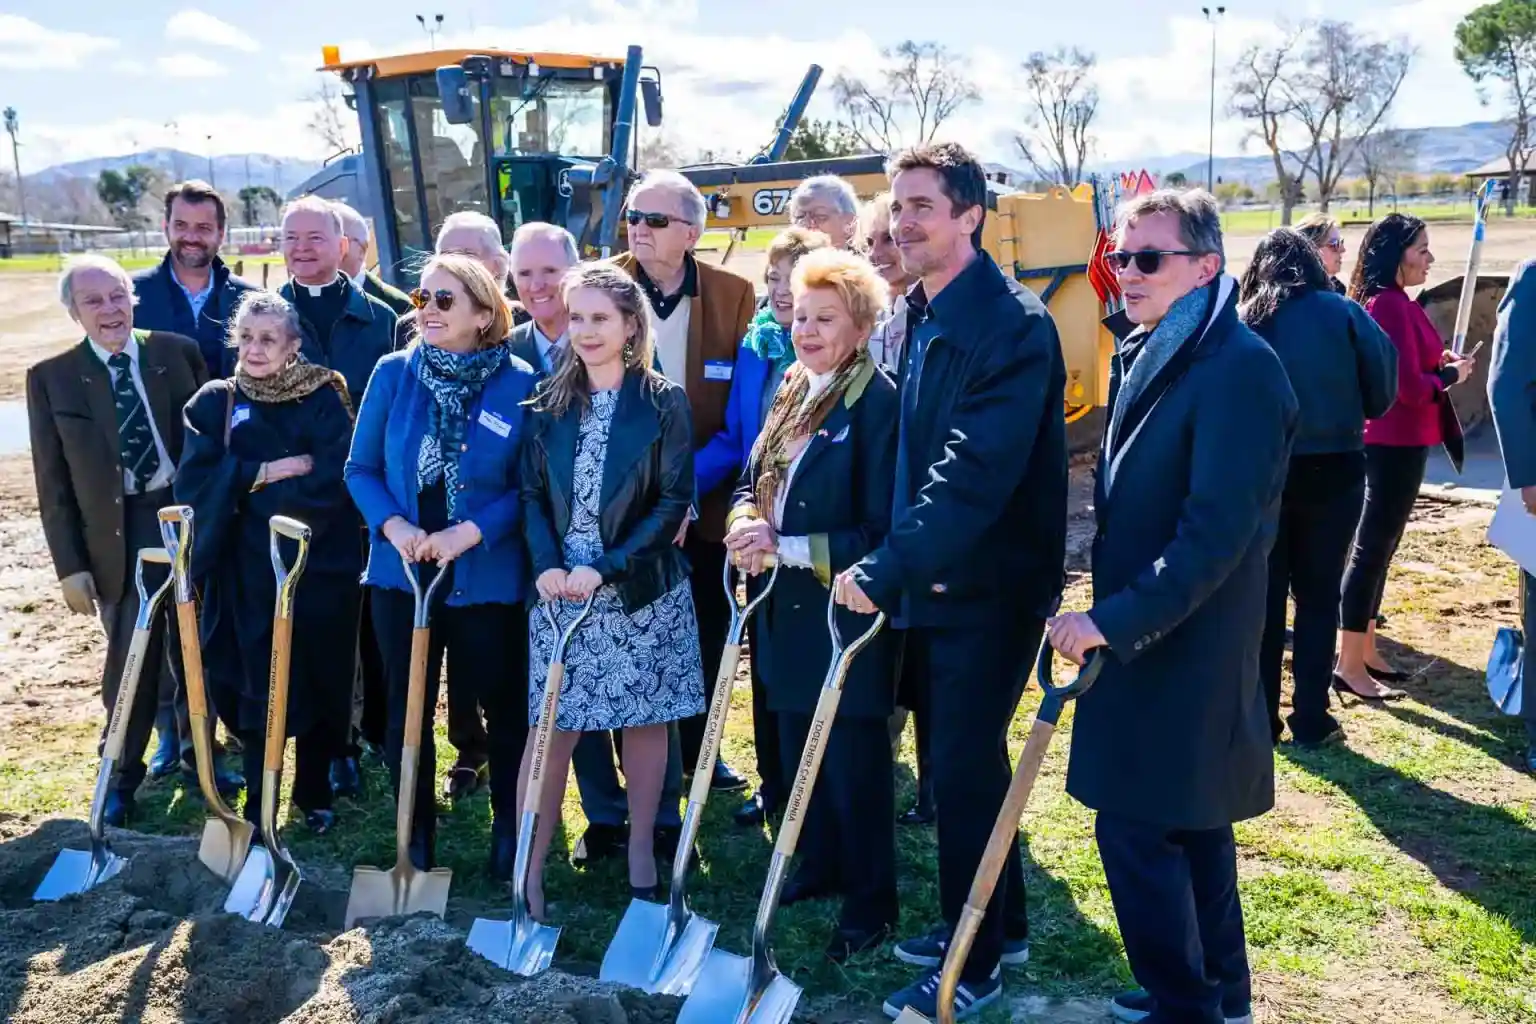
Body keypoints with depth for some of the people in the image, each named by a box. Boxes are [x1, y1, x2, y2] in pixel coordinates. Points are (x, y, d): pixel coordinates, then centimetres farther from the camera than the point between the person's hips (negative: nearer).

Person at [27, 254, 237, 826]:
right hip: (117, 535, -1)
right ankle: (122, 777, 26)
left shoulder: (179, 353, -1)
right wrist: (70, 565, -4)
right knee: (129, 662, 7)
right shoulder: (52, 378, -3)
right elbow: (53, 483, -1)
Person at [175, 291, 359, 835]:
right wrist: (271, 471, -16)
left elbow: (335, 482, -13)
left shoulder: (324, 401, -2)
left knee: (320, 683, 8)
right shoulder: (215, 403, 5)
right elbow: (194, 482, -6)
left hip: (318, 571, -1)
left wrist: (245, 484, -11)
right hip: (246, 574, 1)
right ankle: (258, 800, 22)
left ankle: (314, 792, 27)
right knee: (253, 686, 6)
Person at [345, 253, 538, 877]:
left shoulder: (519, 384, -9)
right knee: (406, 710, 12)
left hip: (488, 577, -2)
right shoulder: (393, 373, -2)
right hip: (400, 572, 2)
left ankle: (509, 829, 33)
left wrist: (470, 531, -19)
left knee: (503, 707, 12)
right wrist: (393, 525, -15)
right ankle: (416, 840, 30)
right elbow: (361, 468, 2)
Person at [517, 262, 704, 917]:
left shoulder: (663, 402, -4)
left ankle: (641, 853, 26)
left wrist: (605, 568, -16)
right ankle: (529, 869, 9)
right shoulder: (550, 402, 6)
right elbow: (533, 494, 5)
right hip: (561, 590, 2)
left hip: (642, 593, -2)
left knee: (644, 722, 9)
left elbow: (673, 501, -8)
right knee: (551, 728, 1)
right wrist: (548, 566, -12)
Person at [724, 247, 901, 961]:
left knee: (854, 760, 5)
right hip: (785, 607, 8)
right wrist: (747, 524, -8)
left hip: (844, 613, -8)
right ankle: (819, 866, 39)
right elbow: (754, 479, 14)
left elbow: (881, 533, -21)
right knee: (798, 747, 19)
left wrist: (787, 547, -23)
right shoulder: (791, 390, 8)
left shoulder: (879, 404, -17)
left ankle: (870, 900, 23)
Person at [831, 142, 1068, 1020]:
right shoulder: (916, 318, 8)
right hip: (933, 582, 9)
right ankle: (1001, 926, 37)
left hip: (989, 587, -8)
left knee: (965, 768, 1)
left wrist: (887, 568, -27)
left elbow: (975, 473, -27)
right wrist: (896, 565, 9)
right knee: (964, 758, 18)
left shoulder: (1013, 325, -19)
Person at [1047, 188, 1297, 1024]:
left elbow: (1217, 534, -24)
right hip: (1140, 634, 9)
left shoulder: (1238, 367, -19)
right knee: (1190, 821, 20)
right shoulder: (1142, 354, 9)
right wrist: (1107, 613, 12)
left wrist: (1112, 621, -22)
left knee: (1135, 828, -2)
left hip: (1186, 647, -9)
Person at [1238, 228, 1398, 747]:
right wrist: (1341, 418, 13)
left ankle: (1261, 718, 16)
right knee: (1319, 595, 10)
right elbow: (1382, 393, -3)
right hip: (1333, 472, -1)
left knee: (1263, 596, 11)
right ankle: (1311, 719, 14)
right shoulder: (1343, 313, -3)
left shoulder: (1240, 321, -1)